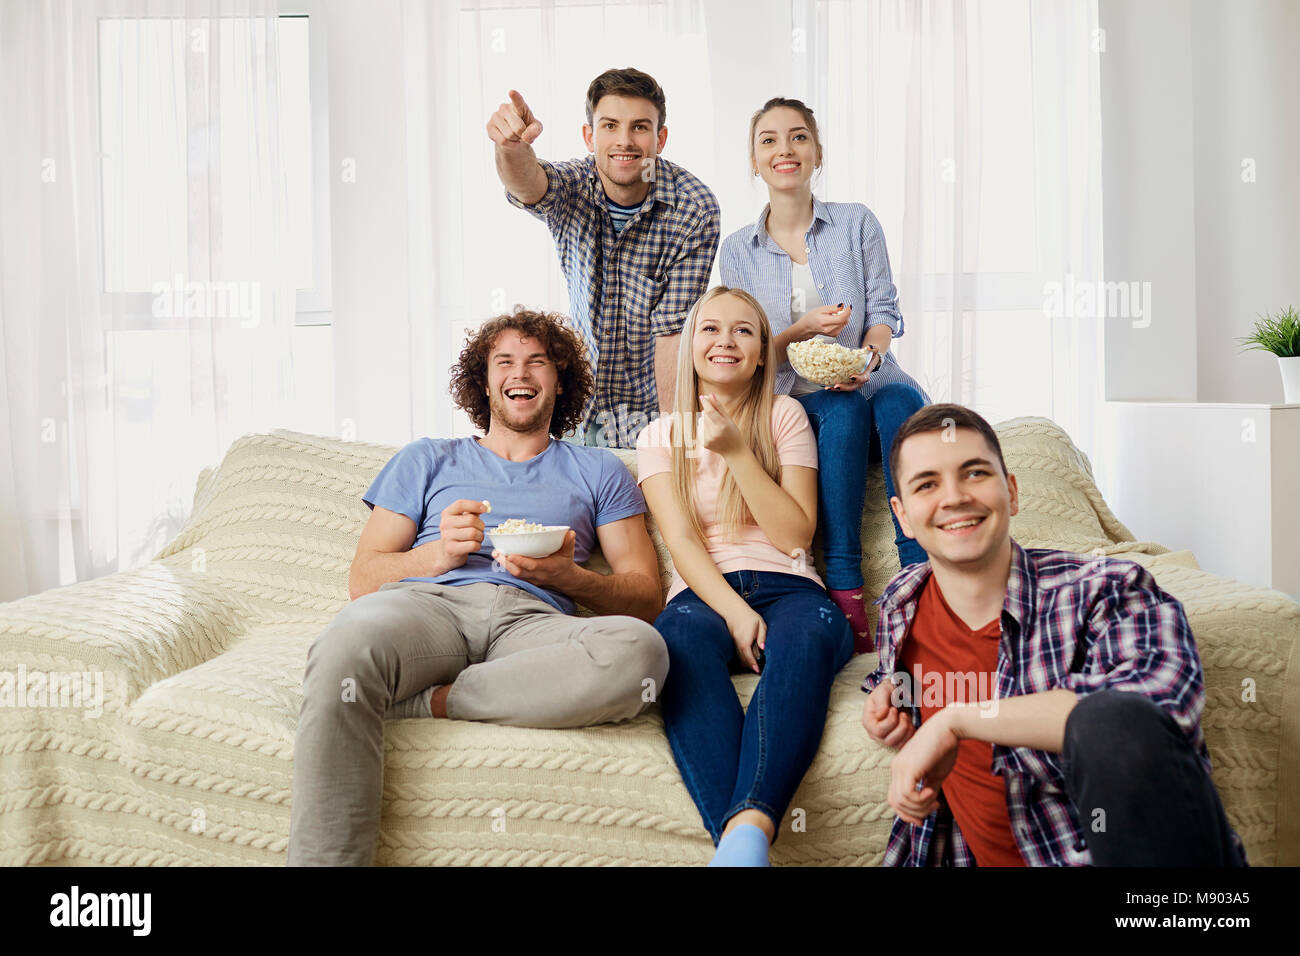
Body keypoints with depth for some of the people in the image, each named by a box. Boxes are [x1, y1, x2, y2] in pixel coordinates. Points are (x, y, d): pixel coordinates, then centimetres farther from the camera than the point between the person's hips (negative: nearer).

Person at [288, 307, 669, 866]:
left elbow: (646, 598, 17)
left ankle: (421, 702, -29)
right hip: (429, 602, 0)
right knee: (349, 644, -39)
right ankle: (323, 860, -33)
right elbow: (362, 579, 17)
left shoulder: (598, 472, 29)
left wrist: (568, 577, -3)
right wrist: (438, 553, -3)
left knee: (638, 651, -37)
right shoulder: (428, 459, 29)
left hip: (533, 616, 1)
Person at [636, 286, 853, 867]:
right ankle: (737, 836, -55)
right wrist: (735, 612, -17)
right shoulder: (660, 436, 17)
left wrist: (736, 450, -6)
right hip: (702, 594, 0)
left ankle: (750, 828, -57)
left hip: (785, 587, 1)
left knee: (809, 631, -37)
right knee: (682, 635, -38)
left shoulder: (784, 416, 16)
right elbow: (681, 542, 2)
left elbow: (795, 534, 4)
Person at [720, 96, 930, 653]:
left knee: (901, 400, -34)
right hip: (795, 402, -1)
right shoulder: (738, 251, 9)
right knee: (844, 412, -35)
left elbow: (884, 311, 4)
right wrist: (802, 330, -14)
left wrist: (868, 354, -19)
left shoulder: (857, 223, 10)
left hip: (868, 383, 1)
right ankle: (844, 588, -38)